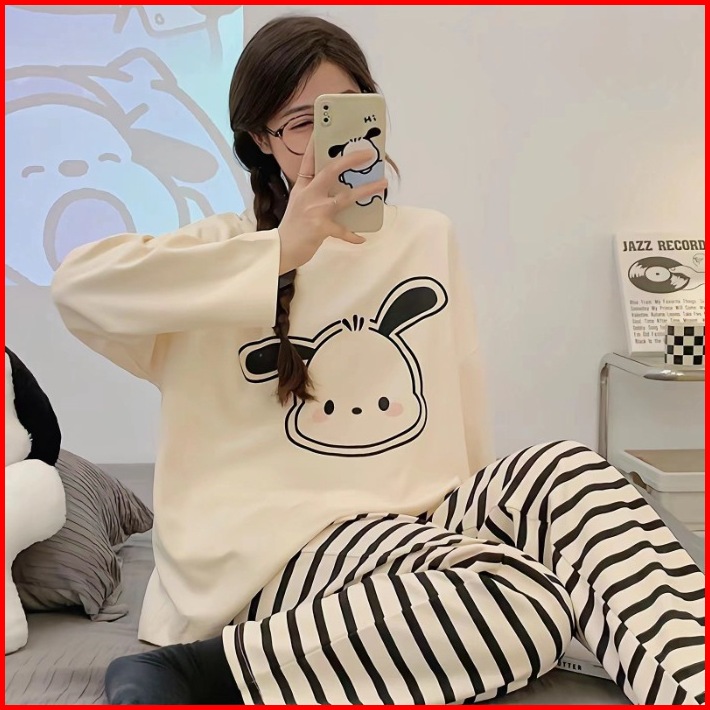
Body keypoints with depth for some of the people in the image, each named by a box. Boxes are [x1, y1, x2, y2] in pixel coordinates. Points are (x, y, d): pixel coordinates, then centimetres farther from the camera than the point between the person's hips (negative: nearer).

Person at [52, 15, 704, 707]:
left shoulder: (429, 239, 16)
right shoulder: (233, 246, 5)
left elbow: (465, 407, 16)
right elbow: (78, 287, -14)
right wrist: (281, 254, -17)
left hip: (428, 515, 4)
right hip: (287, 540, -4)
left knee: (566, 470, -24)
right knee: (523, 598, -30)